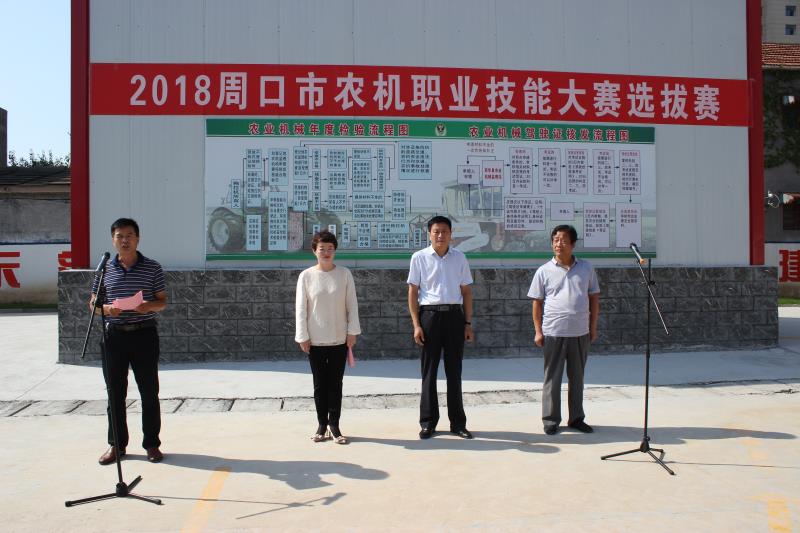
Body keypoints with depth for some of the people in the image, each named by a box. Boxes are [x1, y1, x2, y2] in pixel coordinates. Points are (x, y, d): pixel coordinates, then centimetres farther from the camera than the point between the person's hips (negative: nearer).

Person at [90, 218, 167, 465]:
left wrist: (149, 306, -17)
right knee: (115, 392, 8)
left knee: (149, 391, 4)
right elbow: (93, 303, 10)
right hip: (114, 334, 2)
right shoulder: (105, 269, 6)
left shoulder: (152, 268, 1)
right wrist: (106, 308, -12)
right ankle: (116, 444, 21)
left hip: (144, 334, -2)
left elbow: (162, 301, 4)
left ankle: (152, 444, 15)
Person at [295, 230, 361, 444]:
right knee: (320, 384, 7)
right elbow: (301, 308, -2)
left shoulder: (344, 274, -1)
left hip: (339, 339, 1)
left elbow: (352, 305, 1)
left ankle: (334, 425, 14)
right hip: (315, 340, 0)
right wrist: (303, 336, -6)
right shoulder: (306, 276, -4)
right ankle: (322, 425, 17)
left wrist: (352, 332, -2)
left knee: (335, 383, 6)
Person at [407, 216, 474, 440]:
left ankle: (458, 422, 16)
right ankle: (428, 422, 13)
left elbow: (466, 291, 10)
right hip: (430, 314, -2)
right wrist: (416, 325, -5)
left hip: (454, 314, 2)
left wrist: (468, 323, 5)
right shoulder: (419, 257, 1)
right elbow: (413, 292, 1)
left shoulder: (459, 258, 8)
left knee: (454, 371, 8)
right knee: (429, 371, 4)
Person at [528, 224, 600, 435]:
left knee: (577, 377, 12)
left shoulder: (586, 268, 7)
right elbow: (537, 303, 2)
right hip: (553, 333, -2)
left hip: (580, 333, 2)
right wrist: (538, 331, -3)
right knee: (552, 378, 3)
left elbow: (594, 298, 11)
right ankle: (550, 419, 13)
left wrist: (593, 327, 7)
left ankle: (576, 418, 24)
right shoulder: (544, 271, 1)